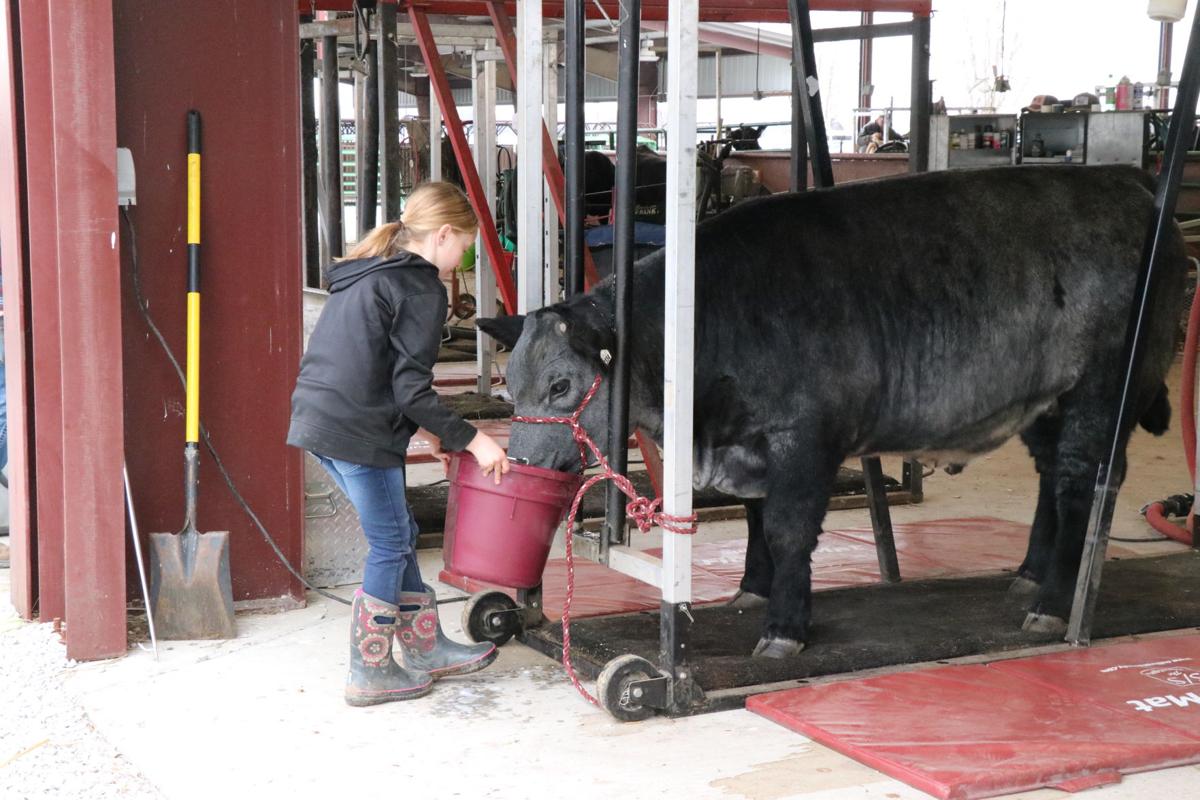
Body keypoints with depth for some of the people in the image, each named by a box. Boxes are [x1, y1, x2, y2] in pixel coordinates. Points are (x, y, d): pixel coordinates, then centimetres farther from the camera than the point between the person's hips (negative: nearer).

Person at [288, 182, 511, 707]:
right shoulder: (421, 288, -9)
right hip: (358, 432, -9)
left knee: (399, 534, 18)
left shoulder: (364, 274, 20)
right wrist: (469, 440, -6)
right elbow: (411, 390, -14)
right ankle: (369, 674, 12)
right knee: (390, 545, 4)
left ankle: (424, 650, 27)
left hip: (319, 420, 9)